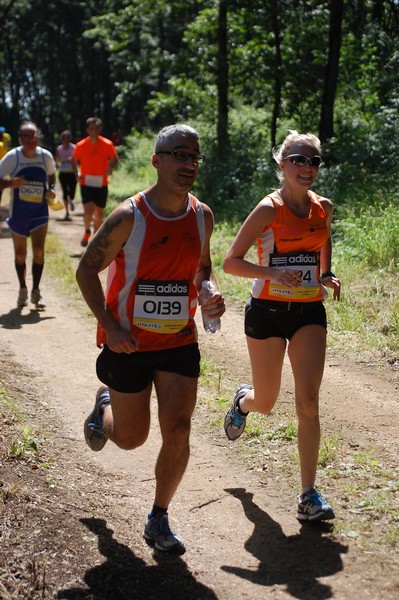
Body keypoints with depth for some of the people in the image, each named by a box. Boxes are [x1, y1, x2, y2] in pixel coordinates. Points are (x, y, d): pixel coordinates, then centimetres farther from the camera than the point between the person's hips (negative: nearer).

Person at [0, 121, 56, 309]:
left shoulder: (46, 156, -5)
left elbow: (51, 176, 14)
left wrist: (51, 189, -5)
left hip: (39, 212, 1)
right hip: (18, 214, -1)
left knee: (38, 251, -9)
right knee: (20, 254, 9)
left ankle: (36, 292, 4)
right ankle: (22, 290, 29)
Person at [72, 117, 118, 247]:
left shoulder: (107, 144, -4)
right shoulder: (80, 146, -4)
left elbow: (114, 159, 6)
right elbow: (74, 160, 10)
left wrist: (110, 167, -15)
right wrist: (77, 174, -6)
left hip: (102, 184, 1)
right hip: (86, 184, -1)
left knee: (99, 213, 9)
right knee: (88, 211, -17)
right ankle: (87, 232, 12)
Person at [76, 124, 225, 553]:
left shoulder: (202, 216, -1)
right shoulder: (129, 217, -16)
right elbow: (87, 269, -9)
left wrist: (211, 296, -7)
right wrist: (110, 327, -18)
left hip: (180, 342, 3)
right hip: (129, 343, -3)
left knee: (177, 432, -5)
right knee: (130, 438, 9)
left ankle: (159, 519, 16)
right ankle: (104, 407, 46)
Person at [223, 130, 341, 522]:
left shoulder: (323, 208, 3)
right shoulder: (269, 209, -11)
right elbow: (231, 262, -10)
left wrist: (326, 275, 7)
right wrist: (274, 273, -25)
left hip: (309, 313, 3)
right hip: (267, 311, -3)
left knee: (308, 402, -8)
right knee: (266, 403, 10)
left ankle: (308, 496, -2)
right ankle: (243, 400, 50)